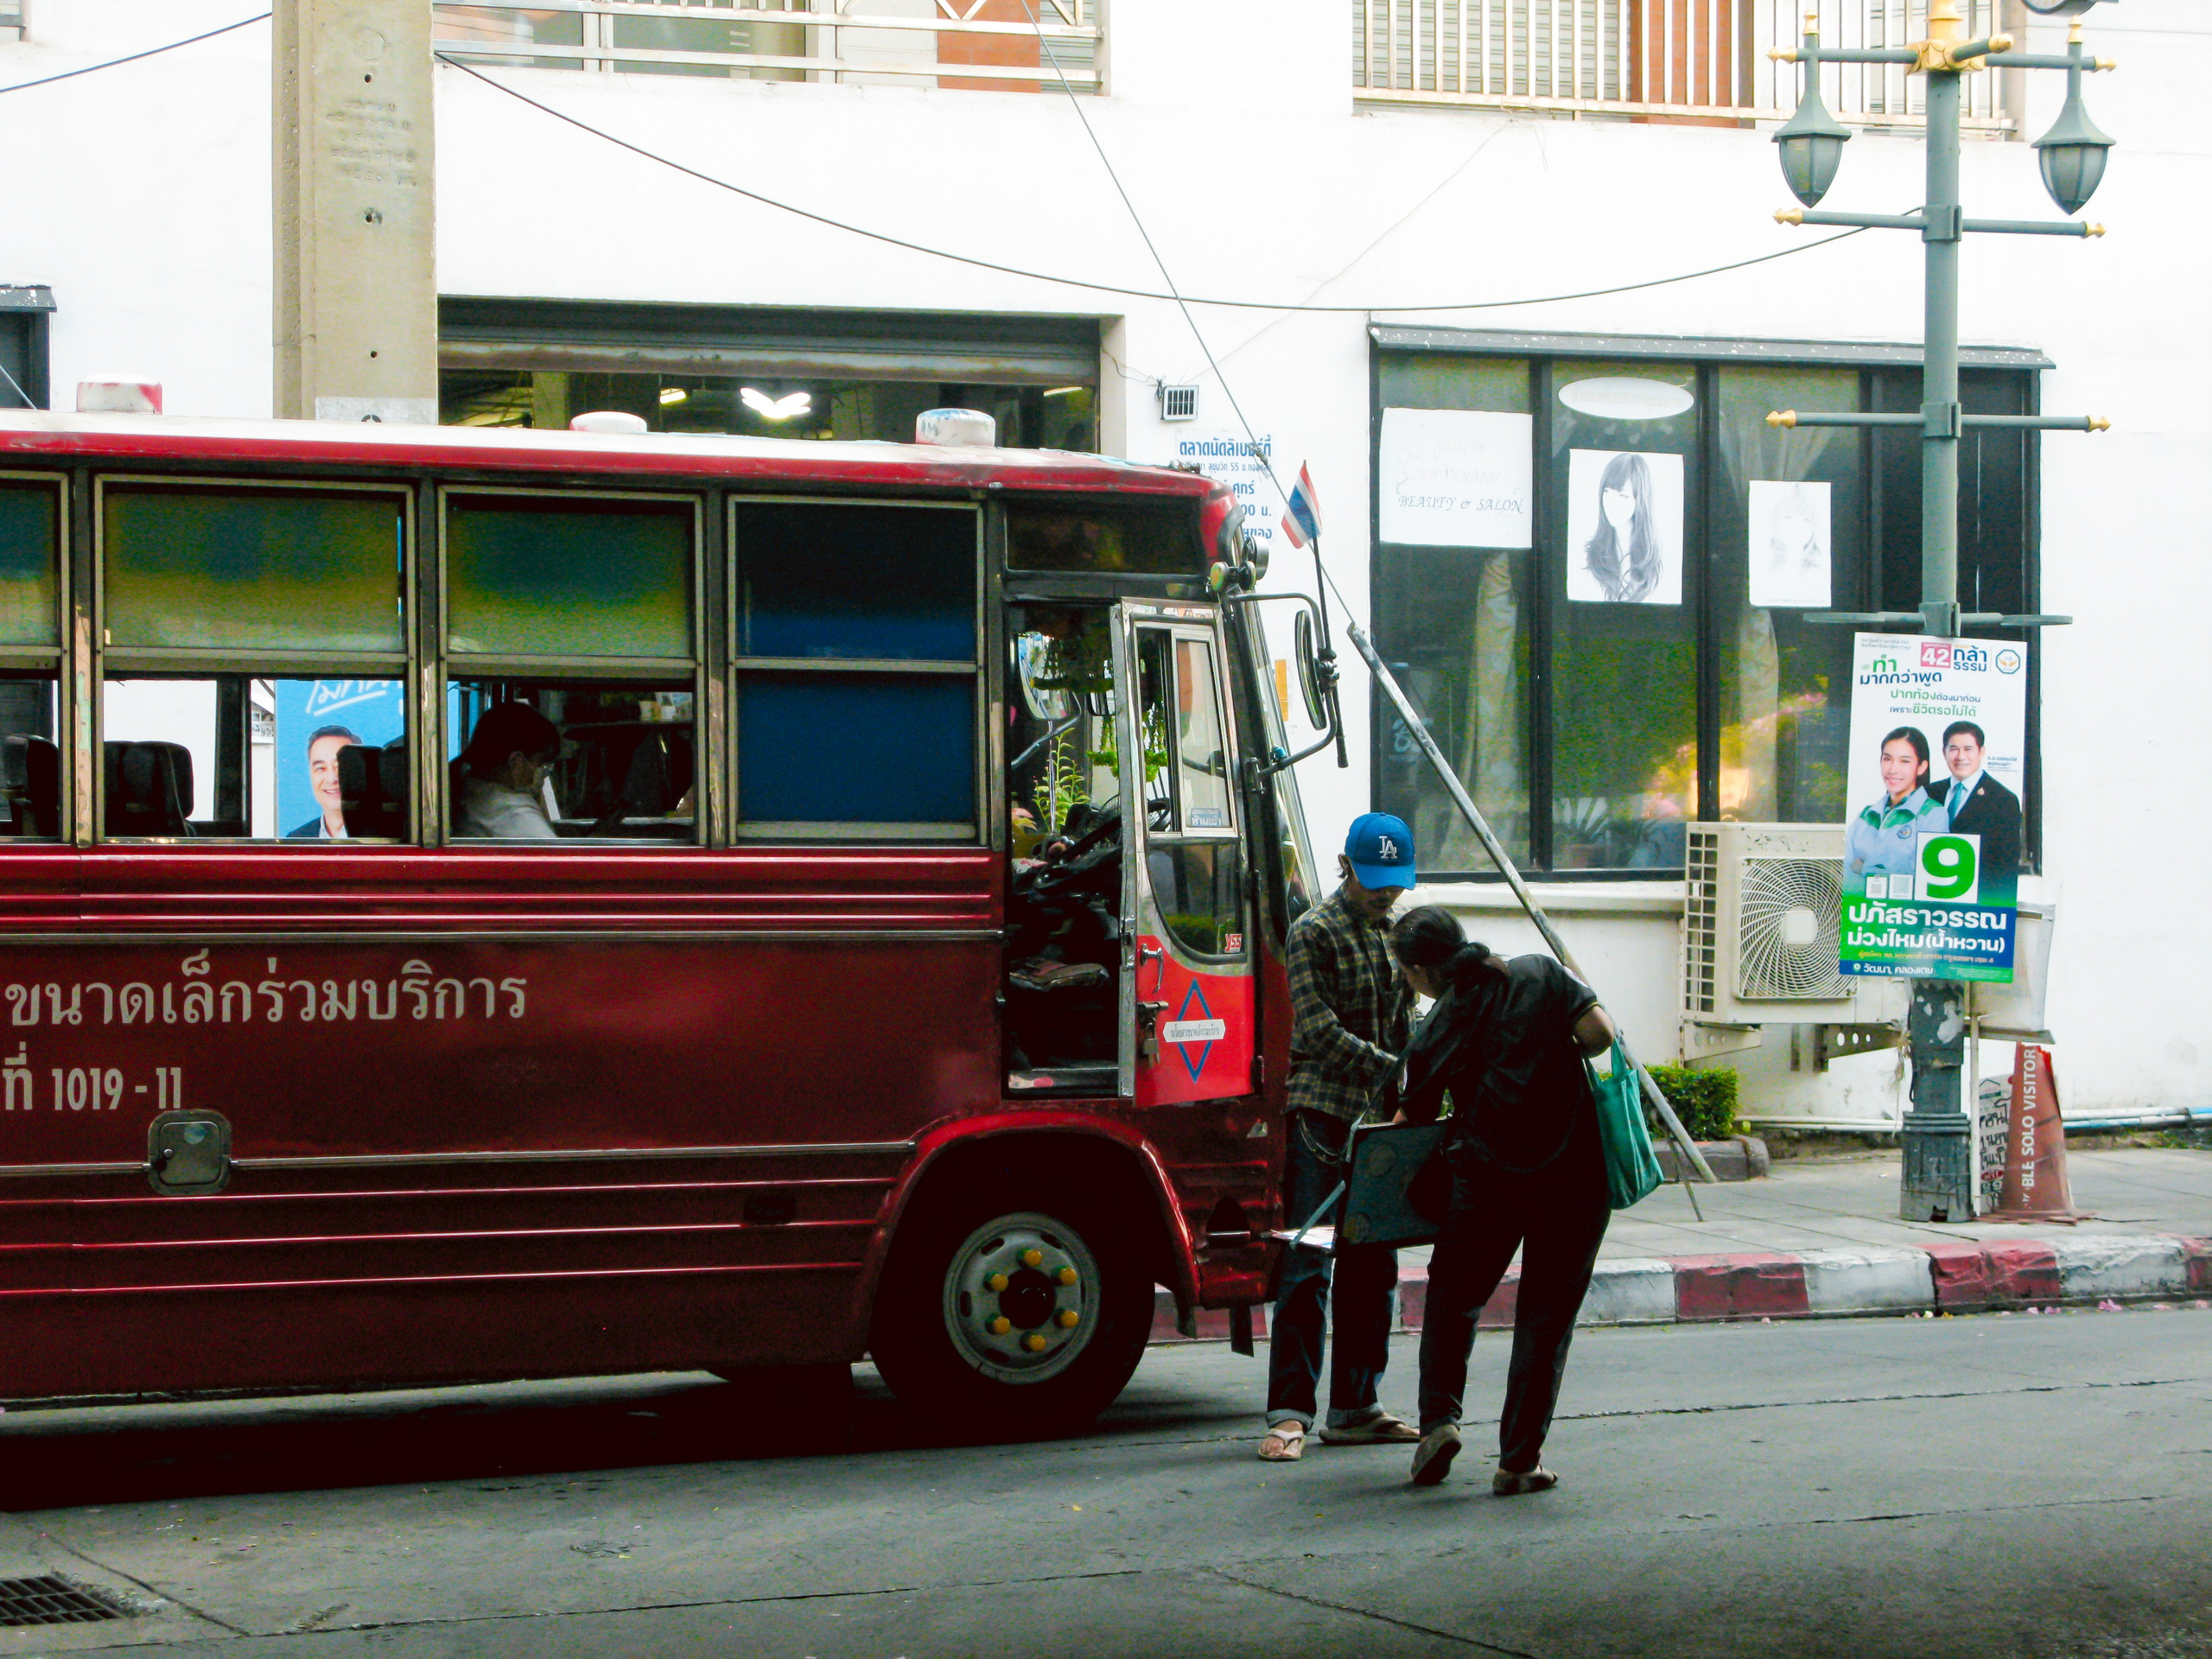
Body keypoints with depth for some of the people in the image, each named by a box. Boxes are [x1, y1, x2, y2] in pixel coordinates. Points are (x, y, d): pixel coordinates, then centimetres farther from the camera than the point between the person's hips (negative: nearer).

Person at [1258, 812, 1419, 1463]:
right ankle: (1289, 1413, -8)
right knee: (1309, 1266, -9)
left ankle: (1354, 1408, 13)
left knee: (1372, 1269, 8)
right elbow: (1320, 1030, -15)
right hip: (1321, 1118, -7)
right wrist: (1392, 1070, -21)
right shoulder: (1314, 933, -6)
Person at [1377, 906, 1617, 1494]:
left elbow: (1412, 1122, 11)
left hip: (1489, 1176, -1)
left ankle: (1439, 1418, 3)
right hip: (1574, 1172, 1)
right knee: (1547, 1314, 8)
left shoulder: (1436, 1033, 4)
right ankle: (1519, 1461, 5)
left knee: (1453, 1296, 20)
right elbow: (1600, 1033, -5)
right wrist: (1552, 1060, 13)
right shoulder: (1542, 975, 5)